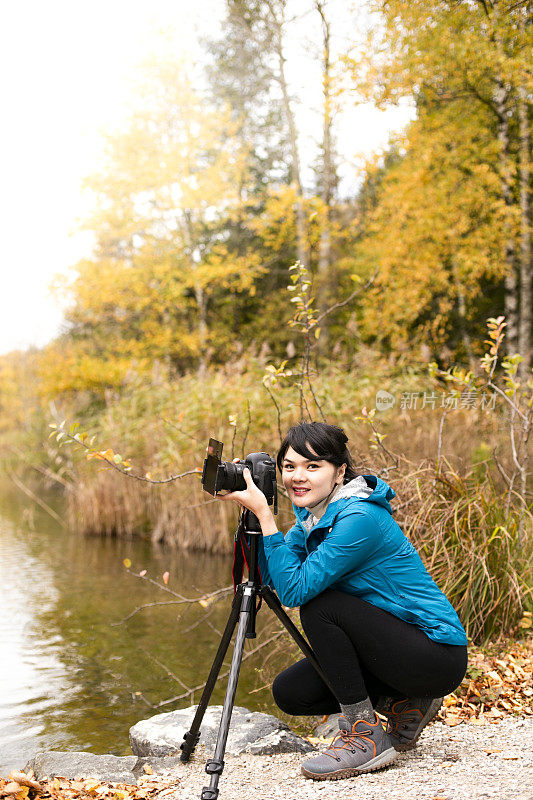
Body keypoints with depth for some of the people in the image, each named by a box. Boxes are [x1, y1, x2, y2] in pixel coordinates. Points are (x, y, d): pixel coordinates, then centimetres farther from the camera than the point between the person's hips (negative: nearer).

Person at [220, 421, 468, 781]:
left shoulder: (359, 518, -25)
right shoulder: (313, 515, 3)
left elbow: (294, 589, -28)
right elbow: (271, 576, -2)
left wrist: (265, 515, -27)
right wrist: (252, 509, -11)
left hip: (440, 655, -9)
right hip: (397, 645, 9)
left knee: (319, 606, -23)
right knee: (289, 691, 1)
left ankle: (366, 737, -12)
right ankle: (403, 705, 15)